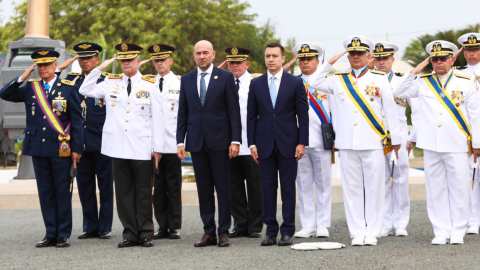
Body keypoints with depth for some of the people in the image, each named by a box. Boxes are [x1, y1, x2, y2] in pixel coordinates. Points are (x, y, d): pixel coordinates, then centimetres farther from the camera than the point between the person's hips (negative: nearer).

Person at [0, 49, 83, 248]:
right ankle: (51, 234, 14)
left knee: (63, 192, 0)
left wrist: (77, 148, -4)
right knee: (45, 192, 7)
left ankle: (64, 235, 7)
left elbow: (76, 120, 0)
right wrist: (23, 77, -5)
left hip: (61, 149, -3)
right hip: (38, 148, 4)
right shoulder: (31, 88, 9)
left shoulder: (68, 88, 0)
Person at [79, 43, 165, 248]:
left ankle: (145, 234, 9)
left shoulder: (149, 85, 3)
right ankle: (130, 233, 11)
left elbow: (157, 118, 2)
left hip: (142, 149, -2)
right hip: (118, 147, 2)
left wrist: (157, 147, -2)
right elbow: (85, 91, 9)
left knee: (143, 193, 1)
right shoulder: (111, 83, 10)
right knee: (124, 192, 5)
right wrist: (99, 69, 3)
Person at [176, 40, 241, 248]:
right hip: (196, 141, 3)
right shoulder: (186, 79, 11)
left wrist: (235, 140, -8)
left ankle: (224, 232, 5)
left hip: (219, 141, -3)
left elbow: (234, 110, -1)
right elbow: (182, 112, 12)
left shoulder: (225, 77, 1)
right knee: (203, 189, 6)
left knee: (223, 187, -1)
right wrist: (180, 141, 4)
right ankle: (209, 232, 11)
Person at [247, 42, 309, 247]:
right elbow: (251, 116, 9)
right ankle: (271, 231, 9)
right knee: (267, 187, 3)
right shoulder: (256, 84, 8)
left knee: (288, 188, 0)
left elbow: (303, 115, 1)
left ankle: (287, 231, 5)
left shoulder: (295, 83, 2)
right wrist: (252, 143, 1)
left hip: (288, 143, -2)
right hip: (264, 143, 2)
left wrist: (302, 143, -6)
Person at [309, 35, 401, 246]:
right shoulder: (338, 80, 12)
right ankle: (357, 232, 8)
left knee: (374, 187, -1)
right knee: (352, 188, 3)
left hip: (374, 142, -2)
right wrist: (329, 63, 8)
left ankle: (372, 232, 6)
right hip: (347, 144, 2)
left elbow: (390, 110, 7)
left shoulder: (379, 79, 7)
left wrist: (395, 138, 5)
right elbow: (314, 83, 14)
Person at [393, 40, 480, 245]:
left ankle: (458, 231, 7)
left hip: (457, 145, -2)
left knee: (458, 188, -1)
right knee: (436, 189, 3)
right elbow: (398, 93, 10)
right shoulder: (423, 83, 10)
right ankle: (441, 231, 9)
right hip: (431, 145, 2)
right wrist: (414, 72, 3)